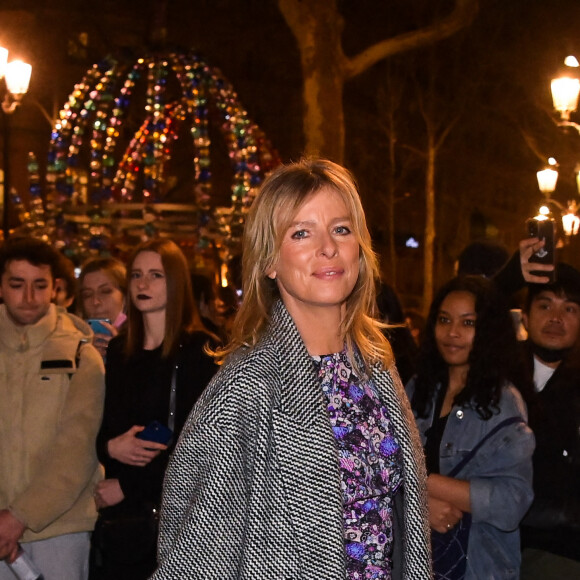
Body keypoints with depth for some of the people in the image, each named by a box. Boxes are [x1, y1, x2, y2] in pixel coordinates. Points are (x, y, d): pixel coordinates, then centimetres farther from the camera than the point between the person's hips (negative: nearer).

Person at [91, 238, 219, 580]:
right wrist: (109, 447, -8)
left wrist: (127, 486, -11)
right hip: (118, 515, 5)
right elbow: (100, 427, 15)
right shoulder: (119, 350, 11)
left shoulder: (199, 349, -6)